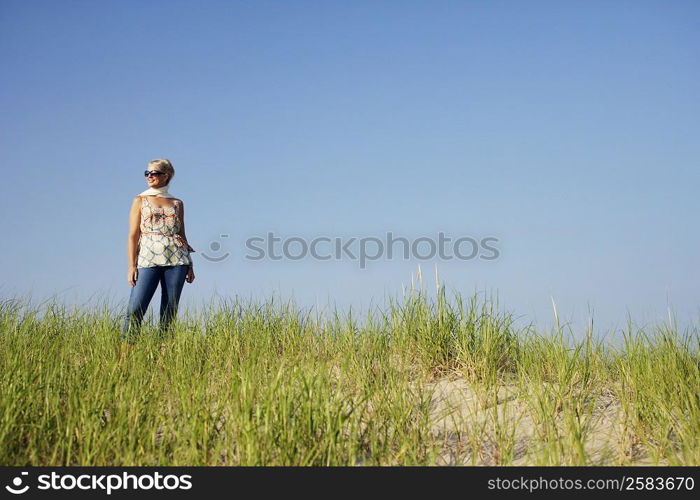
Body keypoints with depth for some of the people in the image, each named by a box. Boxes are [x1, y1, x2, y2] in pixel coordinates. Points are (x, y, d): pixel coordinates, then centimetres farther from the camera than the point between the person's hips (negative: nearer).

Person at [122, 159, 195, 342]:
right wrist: (132, 266, -6)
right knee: (135, 309, -11)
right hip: (148, 259, -2)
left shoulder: (177, 203, 13)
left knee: (170, 310, 2)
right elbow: (133, 236, 3)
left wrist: (189, 265, 11)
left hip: (176, 259, 2)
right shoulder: (140, 200, 9)